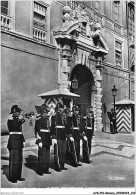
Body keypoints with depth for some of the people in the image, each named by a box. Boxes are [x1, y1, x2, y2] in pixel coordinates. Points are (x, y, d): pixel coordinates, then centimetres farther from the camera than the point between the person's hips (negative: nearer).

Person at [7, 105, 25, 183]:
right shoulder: (11, 119, -9)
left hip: (19, 142, 8)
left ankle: (18, 176, 20)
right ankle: (12, 177, 5)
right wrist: (21, 120, -17)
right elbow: (16, 126, -24)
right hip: (13, 141, -8)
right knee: (13, 160, -3)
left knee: (19, 159, 11)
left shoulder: (18, 119, 13)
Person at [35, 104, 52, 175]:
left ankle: (46, 169, 22)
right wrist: (39, 141, -19)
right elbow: (37, 130, -15)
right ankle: (40, 171, 8)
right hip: (42, 139, -8)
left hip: (47, 140, 8)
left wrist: (50, 139, 16)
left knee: (47, 155, 12)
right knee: (41, 155, -2)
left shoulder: (47, 118, 12)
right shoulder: (39, 119, -11)